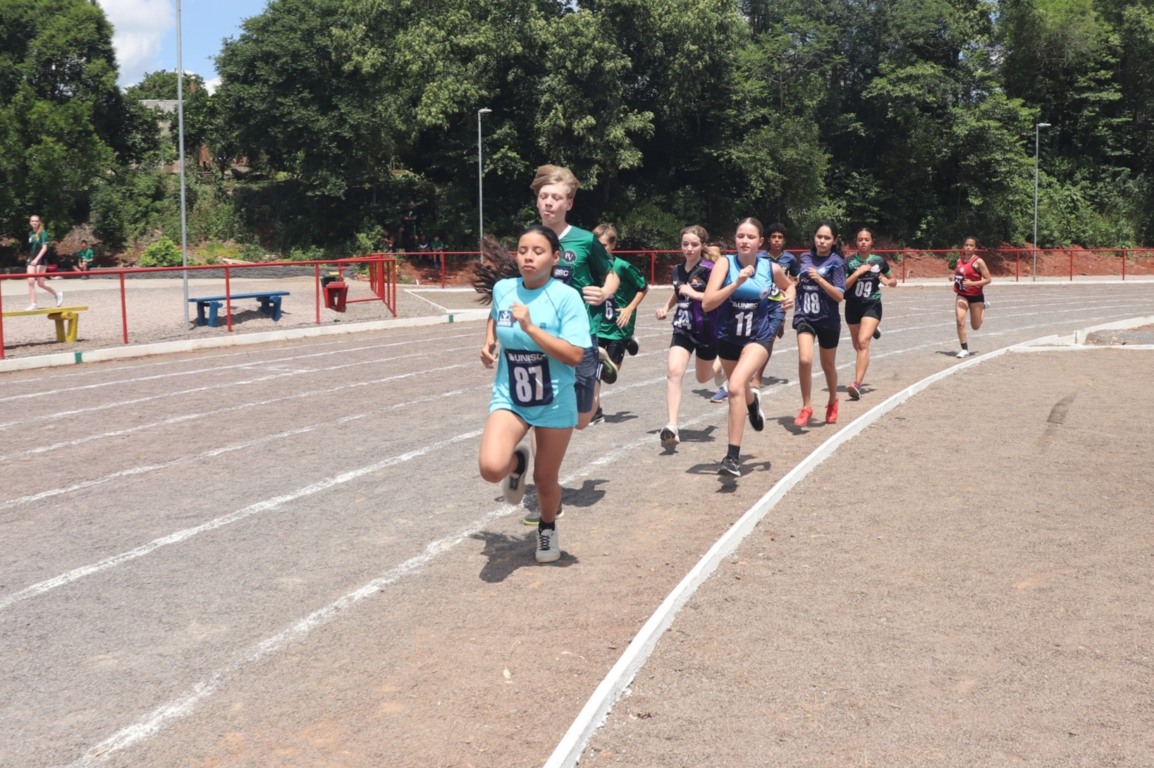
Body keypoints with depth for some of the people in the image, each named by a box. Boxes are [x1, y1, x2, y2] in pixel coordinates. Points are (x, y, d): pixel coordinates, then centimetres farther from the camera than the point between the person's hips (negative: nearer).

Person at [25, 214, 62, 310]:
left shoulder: (43, 233, -8)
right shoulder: (30, 234, 10)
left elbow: (44, 248, -16)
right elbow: (31, 249, 18)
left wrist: (37, 259, -25)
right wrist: (30, 259, 17)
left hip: (41, 260, -6)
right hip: (32, 260, 6)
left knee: (41, 283, -4)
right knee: (30, 282, -4)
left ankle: (57, 294, 19)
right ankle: (32, 304, -1)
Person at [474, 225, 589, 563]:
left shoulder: (566, 297, -16)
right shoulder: (502, 289, -3)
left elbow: (574, 356, -24)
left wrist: (529, 326, -27)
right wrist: (489, 343, 6)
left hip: (555, 405, -2)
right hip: (509, 398, 2)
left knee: (546, 479, 12)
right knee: (491, 468, -22)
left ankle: (547, 529, 46)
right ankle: (517, 462, 17)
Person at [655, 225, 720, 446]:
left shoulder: (709, 269, -14)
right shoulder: (678, 270, 4)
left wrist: (695, 294, -24)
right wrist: (666, 307, 9)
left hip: (706, 330, -3)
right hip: (682, 328, 4)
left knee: (703, 378, 17)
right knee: (673, 371, -19)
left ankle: (722, 362, 54)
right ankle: (672, 427, -23)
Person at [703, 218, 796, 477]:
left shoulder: (772, 268, -8)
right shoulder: (725, 264, -14)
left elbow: (789, 285, 17)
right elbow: (707, 304, -25)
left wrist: (789, 296, -6)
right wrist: (736, 283, -34)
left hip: (759, 337, -2)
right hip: (728, 338, 2)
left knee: (736, 386, -28)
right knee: (739, 389, 25)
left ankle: (733, 457, -24)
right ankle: (752, 400, 67)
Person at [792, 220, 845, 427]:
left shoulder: (836, 263, -8)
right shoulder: (806, 257, 4)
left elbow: (839, 296, -16)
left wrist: (820, 279, -25)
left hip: (828, 320, -2)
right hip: (804, 317, 2)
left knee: (828, 365, 14)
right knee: (804, 360, -18)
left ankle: (833, 402, 41)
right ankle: (806, 407, -4)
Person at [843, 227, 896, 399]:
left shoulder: (879, 261, -1)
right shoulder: (849, 262, -4)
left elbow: (894, 281, 12)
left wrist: (887, 281, -11)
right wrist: (857, 272, -22)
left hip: (872, 306, -2)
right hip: (853, 306, 2)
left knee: (863, 342, -22)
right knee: (857, 345, 19)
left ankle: (857, 384, -28)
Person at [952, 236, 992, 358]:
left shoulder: (978, 261, -14)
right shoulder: (960, 260, 3)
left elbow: (988, 279, -15)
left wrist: (972, 283, -27)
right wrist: (954, 278, 0)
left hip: (976, 296, -3)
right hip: (962, 295, 3)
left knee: (975, 326, 12)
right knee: (959, 321, -17)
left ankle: (983, 307, 44)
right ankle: (965, 349, -6)